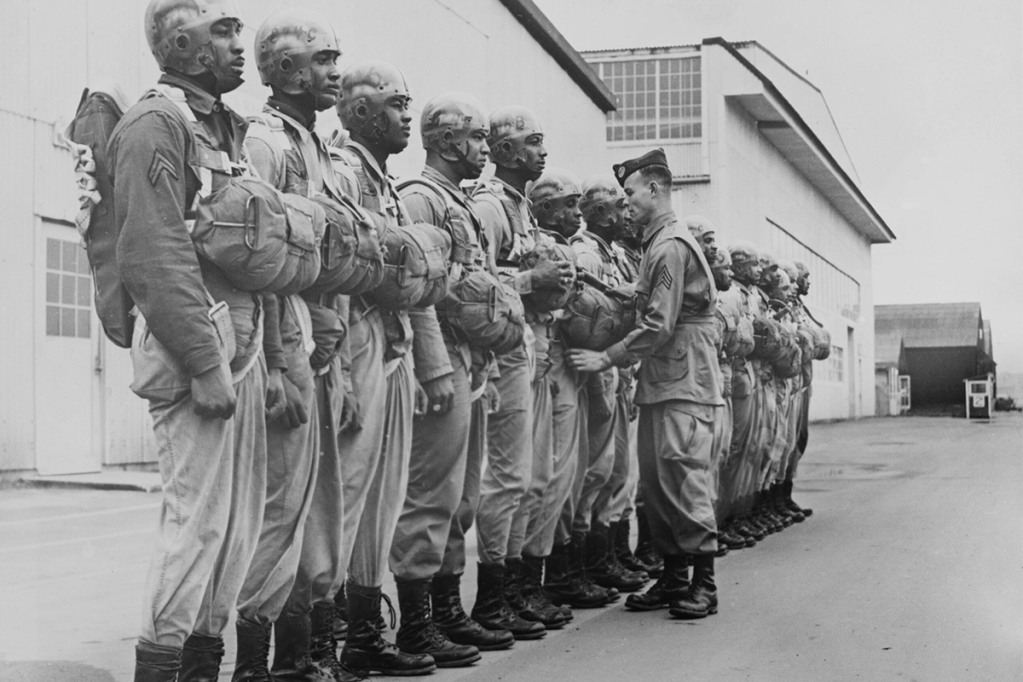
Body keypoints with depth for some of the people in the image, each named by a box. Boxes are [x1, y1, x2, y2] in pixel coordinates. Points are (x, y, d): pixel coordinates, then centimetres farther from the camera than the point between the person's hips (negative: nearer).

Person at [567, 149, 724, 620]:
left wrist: (606, 359, -14)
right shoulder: (659, 244, 16)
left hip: (684, 386, -10)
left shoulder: (671, 246, -14)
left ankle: (703, 583, 3)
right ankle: (673, 576, 20)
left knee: (685, 479, -6)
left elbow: (659, 327, -19)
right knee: (654, 482, 11)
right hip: (660, 383, 10)